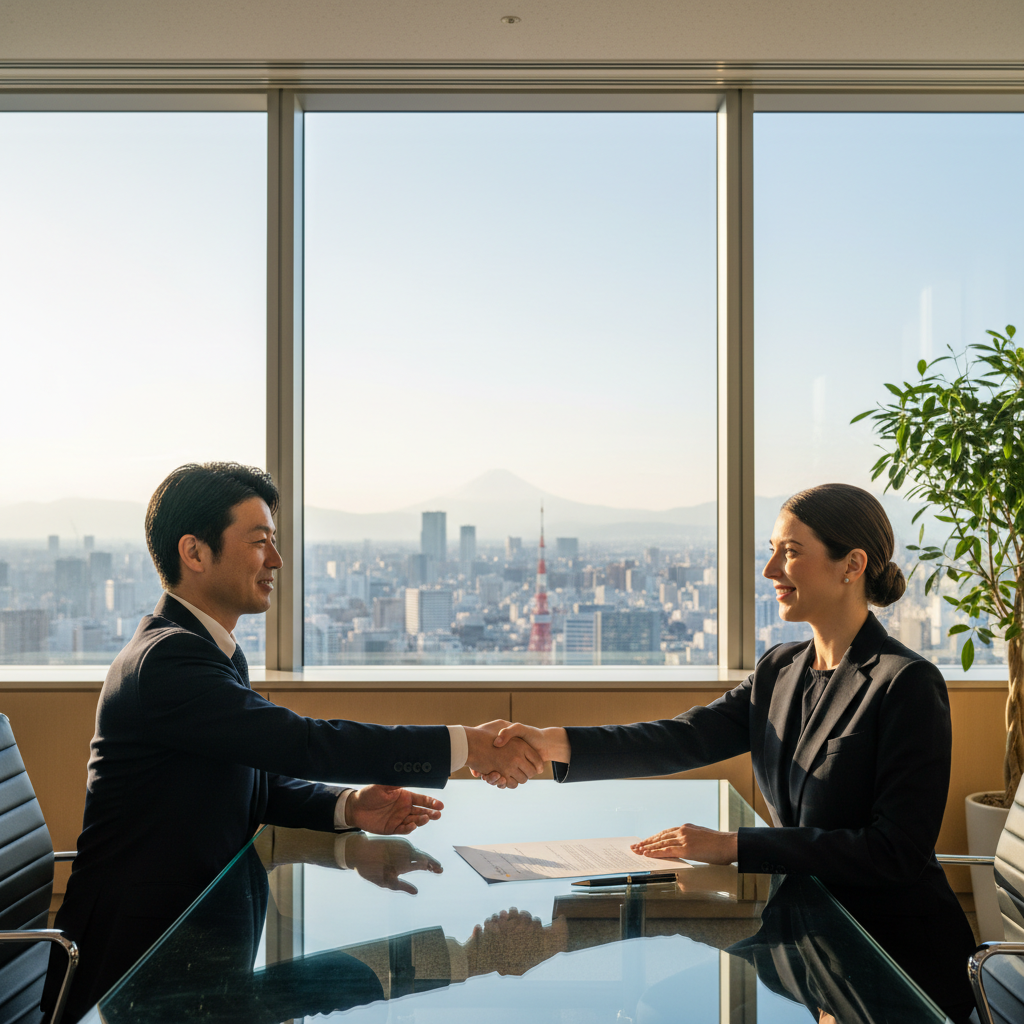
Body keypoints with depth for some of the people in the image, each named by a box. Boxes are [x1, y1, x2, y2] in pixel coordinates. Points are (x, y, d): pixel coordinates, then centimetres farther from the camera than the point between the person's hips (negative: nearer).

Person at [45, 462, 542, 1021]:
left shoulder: (209, 651, 12)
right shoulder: (167, 660, -22)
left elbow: (260, 779, 13)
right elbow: (299, 741, -28)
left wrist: (350, 806, -7)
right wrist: (465, 746, -25)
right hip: (135, 949, -9)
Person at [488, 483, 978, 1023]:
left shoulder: (907, 685, -16)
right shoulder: (780, 670, 7)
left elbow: (899, 851, -22)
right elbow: (685, 738, -4)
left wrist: (734, 846, -25)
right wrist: (558, 744, -20)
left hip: (901, 958, -6)